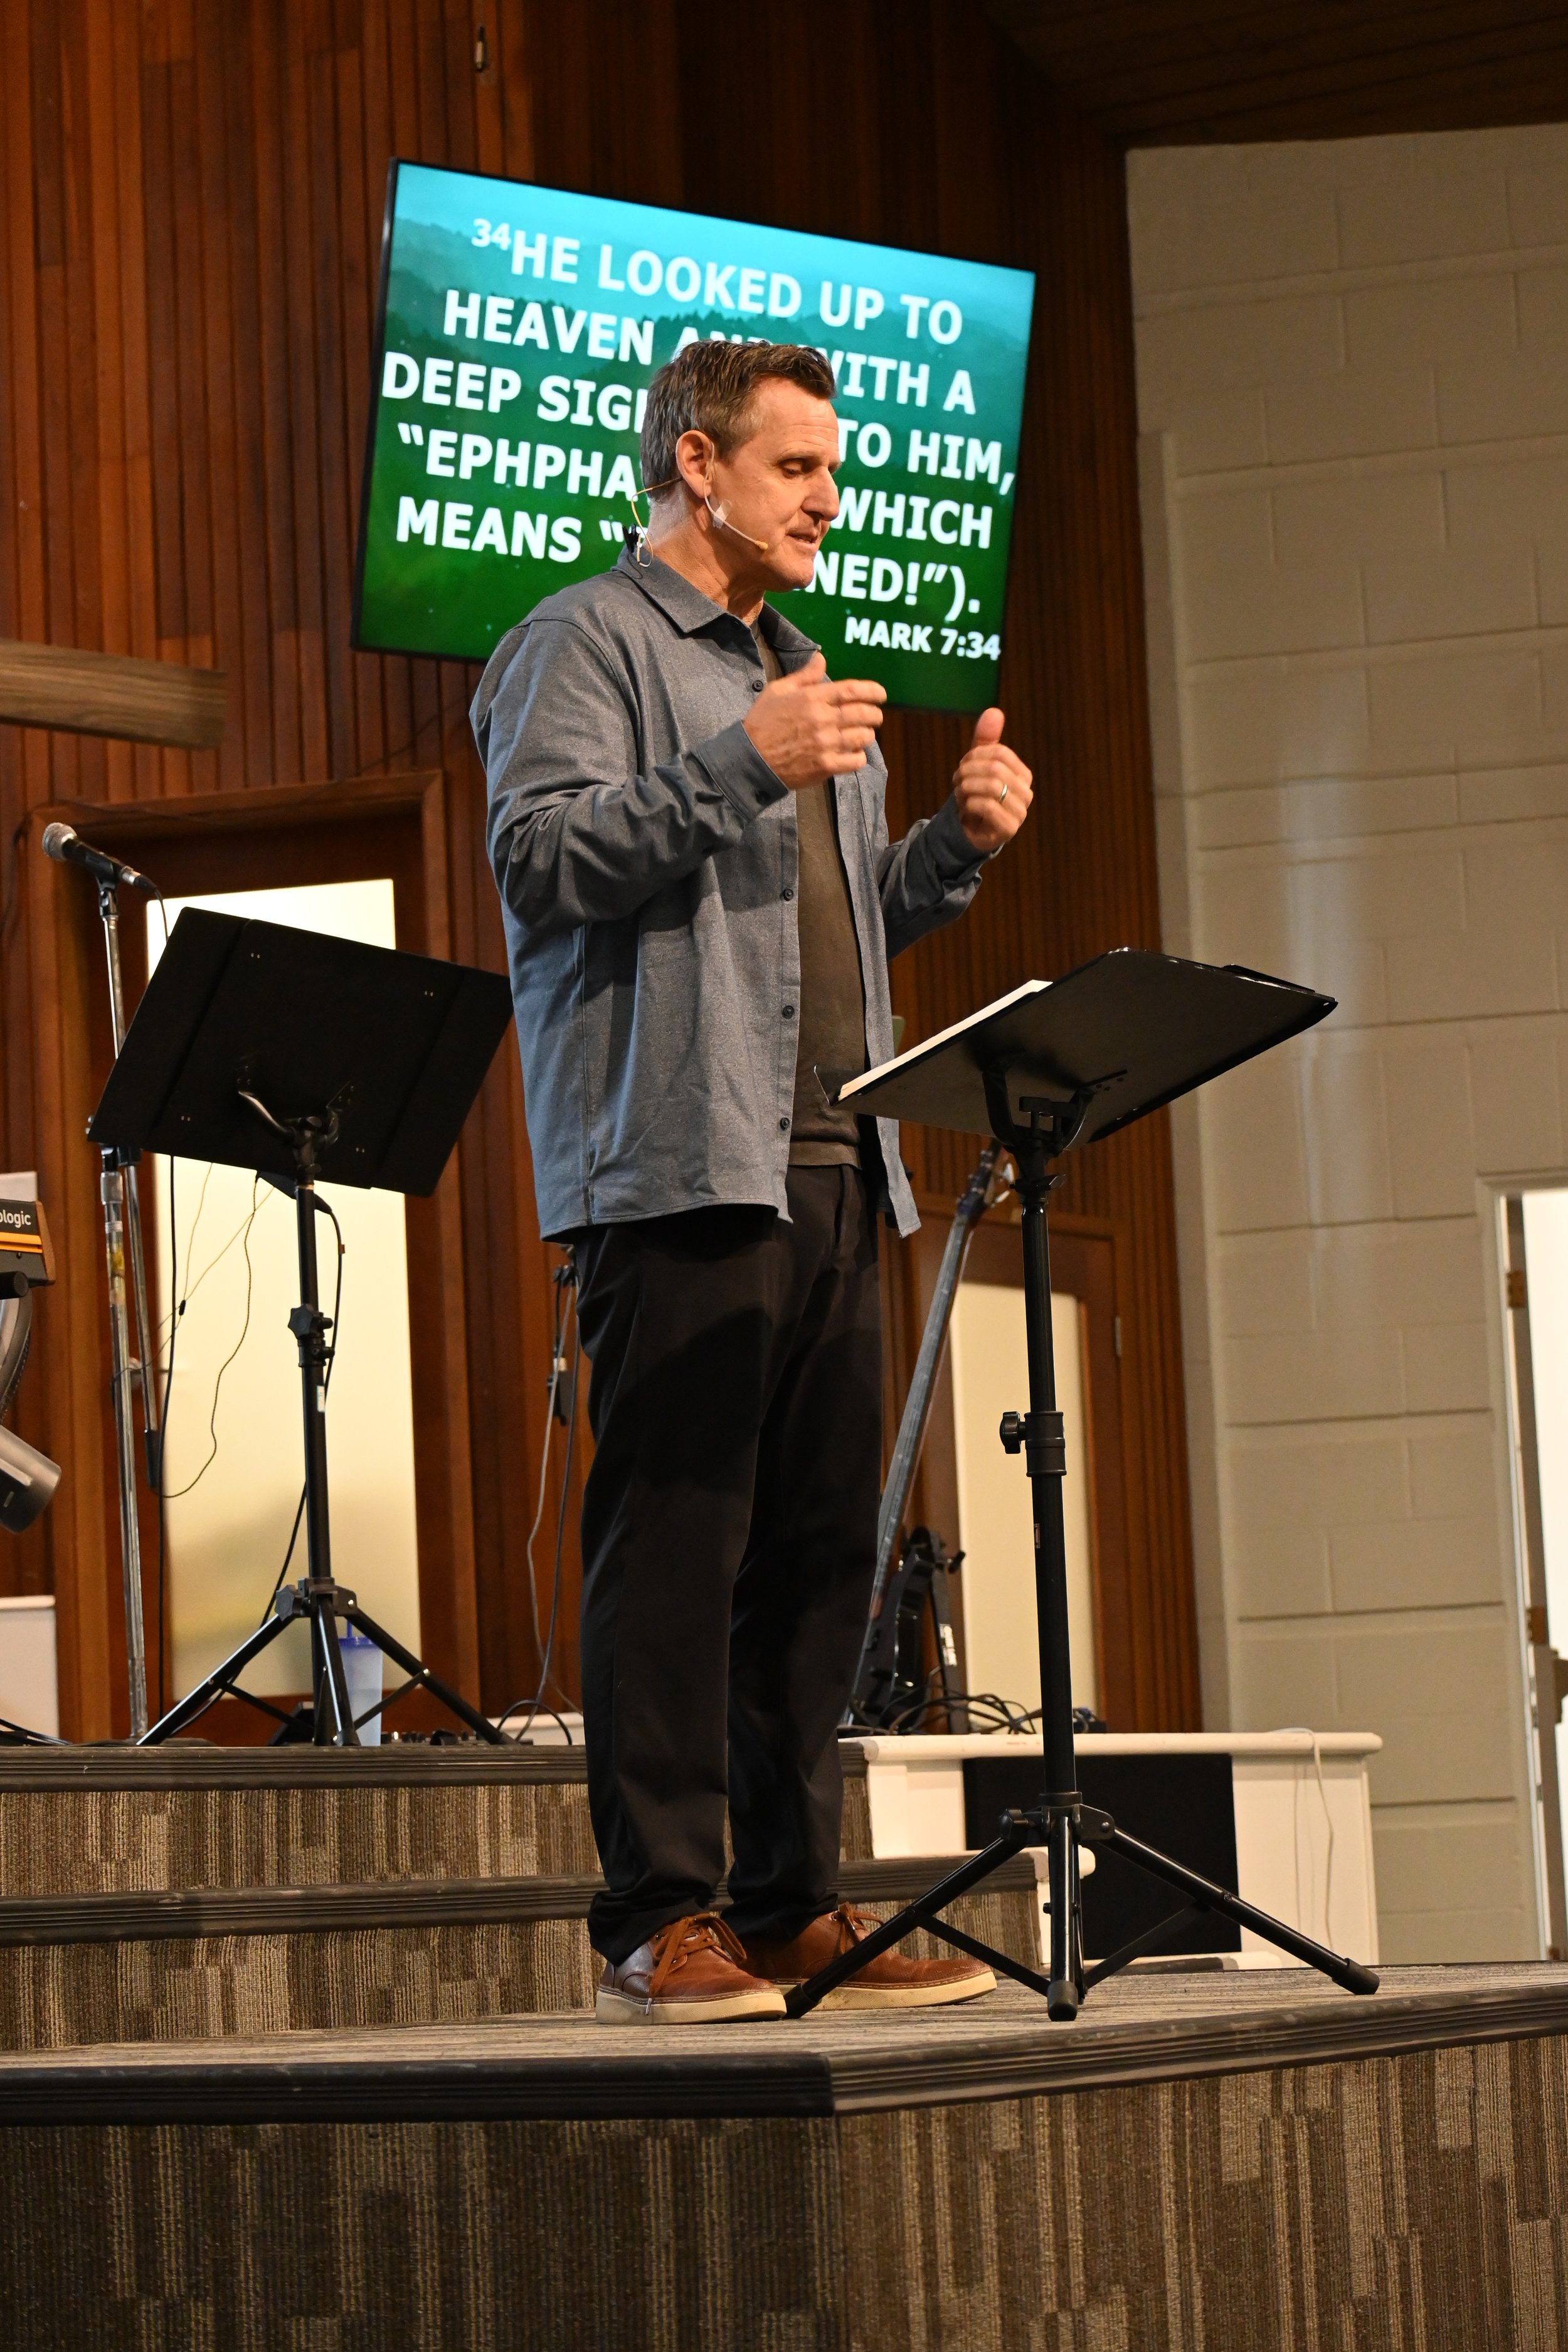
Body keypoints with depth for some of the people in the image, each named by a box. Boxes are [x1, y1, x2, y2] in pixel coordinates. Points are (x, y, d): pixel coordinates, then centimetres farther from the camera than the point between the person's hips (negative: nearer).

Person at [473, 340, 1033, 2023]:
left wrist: (956, 844, 11)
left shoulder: (794, 672, 27)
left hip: (830, 1172, 8)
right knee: (671, 1542, -10)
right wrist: (741, 765, -19)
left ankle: (795, 1905, 11)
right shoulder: (586, 644, 1)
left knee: (821, 1548, 6)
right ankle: (659, 1919, -8)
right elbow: (538, 859, -13)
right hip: (679, 1167, -8)